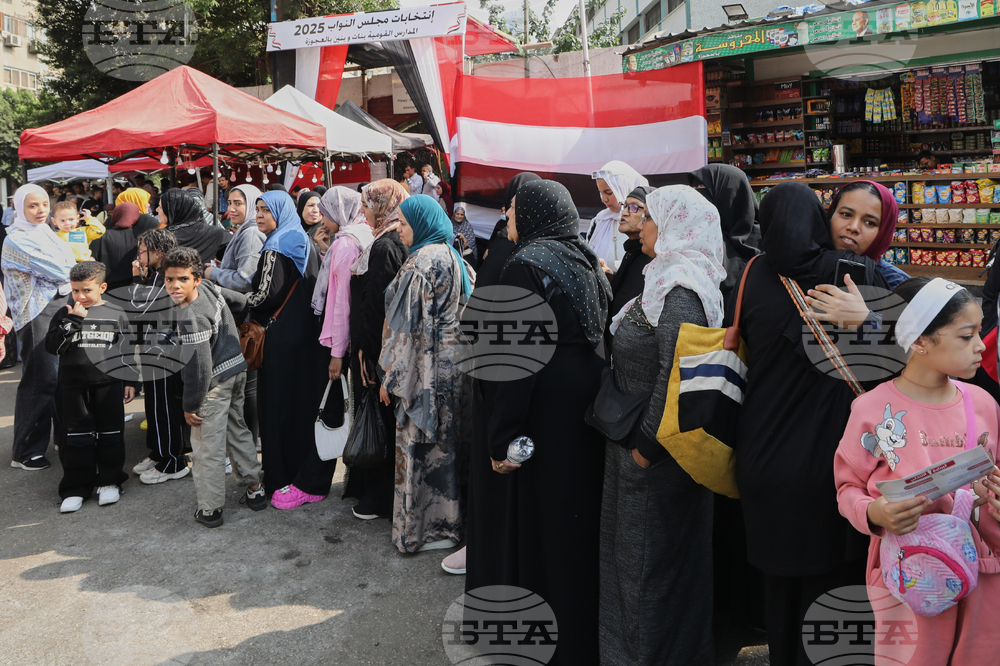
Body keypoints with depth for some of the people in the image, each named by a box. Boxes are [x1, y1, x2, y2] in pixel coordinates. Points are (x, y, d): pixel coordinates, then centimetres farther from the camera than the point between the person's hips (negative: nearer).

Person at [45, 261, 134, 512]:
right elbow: (52, 346, -9)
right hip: (72, 386, 1)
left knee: (110, 434, 7)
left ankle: (109, 481, 22)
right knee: (75, 437, 5)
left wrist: (130, 381, 6)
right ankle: (76, 488, 16)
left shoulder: (116, 314, 2)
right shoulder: (65, 314, 2)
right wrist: (73, 321, -17)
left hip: (108, 383, 0)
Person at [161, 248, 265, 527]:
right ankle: (254, 488, 30)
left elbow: (199, 367, -24)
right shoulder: (209, 288, -2)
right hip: (237, 368, 9)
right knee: (237, 430, 22)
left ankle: (210, 509, 11)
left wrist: (190, 405, -14)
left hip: (215, 382, -9)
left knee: (207, 446, 2)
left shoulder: (190, 319, -26)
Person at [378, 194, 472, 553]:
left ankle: (429, 527, 13)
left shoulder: (422, 262, -17)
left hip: (426, 367, -9)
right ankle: (448, 517, 28)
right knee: (445, 441, 16)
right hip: (451, 362, 9)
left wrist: (391, 378, -12)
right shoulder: (450, 256, 11)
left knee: (422, 443, 2)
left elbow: (411, 326, -19)